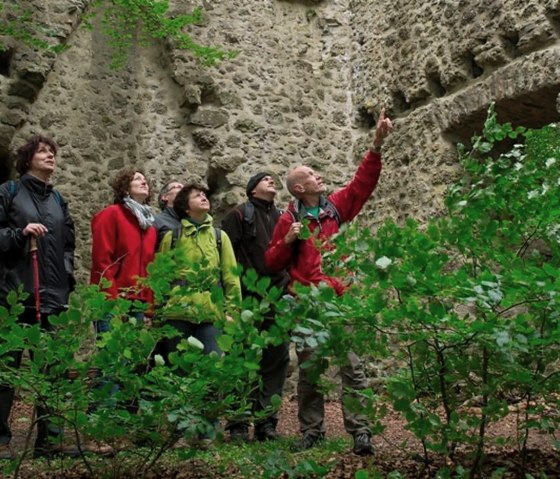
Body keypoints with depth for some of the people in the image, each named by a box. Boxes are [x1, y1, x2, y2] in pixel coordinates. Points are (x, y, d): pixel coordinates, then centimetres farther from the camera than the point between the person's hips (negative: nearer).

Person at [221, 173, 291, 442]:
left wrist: (288, 284, 10)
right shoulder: (240, 215, 3)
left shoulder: (282, 218, 19)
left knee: (277, 360, 5)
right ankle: (238, 423, 8)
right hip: (248, 300, -5)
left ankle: (267, 422, 13)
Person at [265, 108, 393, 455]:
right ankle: (312, 431, 18)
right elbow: (272, 263, 8)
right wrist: (287, 240, -9)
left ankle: (360, 431, 0)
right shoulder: (288, 219, 6)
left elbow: (363, 182, 5)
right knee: (309, 370, 8)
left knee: (352, 367, -3)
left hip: (341, 299, 1)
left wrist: (377, 145, -4)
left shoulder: (337, 206, 12)